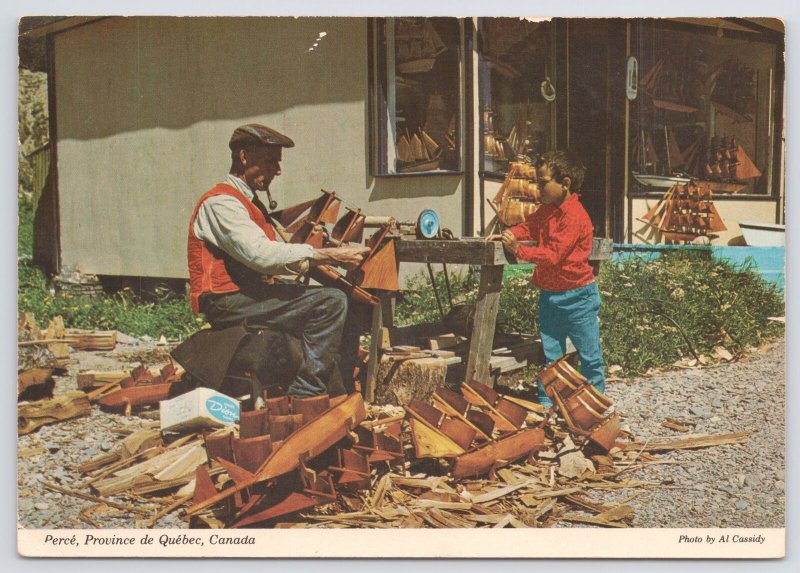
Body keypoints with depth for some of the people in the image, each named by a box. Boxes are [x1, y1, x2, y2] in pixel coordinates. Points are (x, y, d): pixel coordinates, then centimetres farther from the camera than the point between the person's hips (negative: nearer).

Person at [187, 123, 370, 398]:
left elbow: (272, 262, 14)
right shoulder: (221, 203, -10)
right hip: (228, 303, -10)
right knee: (331, 301, -23)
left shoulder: (251, 202, 23)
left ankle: (339, 393, 5)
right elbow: (261, 254, -25)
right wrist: (329, 256, -28)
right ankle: (304, 396, -21)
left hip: (249, 296, 10)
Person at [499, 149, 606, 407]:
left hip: (577, 296, -8)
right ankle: (545, 403, 20)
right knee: (549, 353, 13)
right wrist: (506, 235, -7)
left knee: (589, 355, 6)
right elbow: (528, 227, 14)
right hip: (550, 295, 8)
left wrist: (518, 249, -25)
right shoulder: (547, 210, 8)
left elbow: (553, 254, -26)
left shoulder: (574, 216, -22)